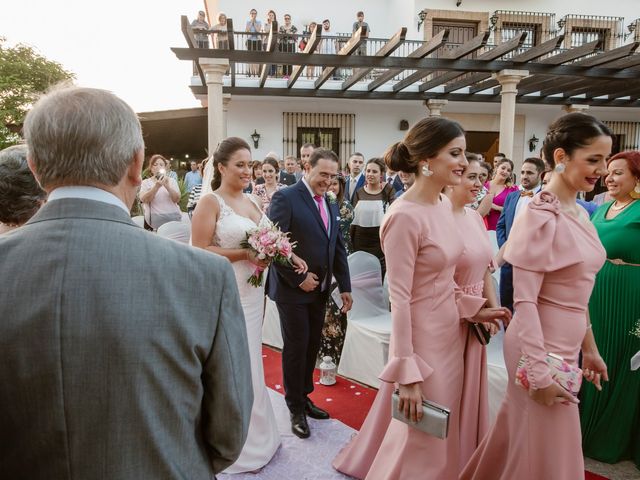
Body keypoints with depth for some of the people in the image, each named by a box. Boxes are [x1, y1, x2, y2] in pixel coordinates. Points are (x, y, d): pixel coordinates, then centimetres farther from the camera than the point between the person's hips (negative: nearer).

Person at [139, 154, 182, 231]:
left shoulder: (172, 181, 13)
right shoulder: (146, 182, 7)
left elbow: (177, 199, -2)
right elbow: (143, 199, -11)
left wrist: (167, 186, -19)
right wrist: (157, 186, -24)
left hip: (173, 219, 2)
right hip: (154, 221, -2)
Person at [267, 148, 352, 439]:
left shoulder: (331, 205, 10)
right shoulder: (285, 198, -13)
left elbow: (338, 248, 13)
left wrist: (344, 286, 8)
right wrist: (299, 279, -17)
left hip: (319, 290, 7)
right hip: (292, 290, -7)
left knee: (312, 347, 15)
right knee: (296, 348, 4)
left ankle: (304, 396, 34)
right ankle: (295, 408, 22)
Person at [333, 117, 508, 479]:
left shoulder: (444, 204, 3)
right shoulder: (406, 216, -23)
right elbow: (399, 298, -22)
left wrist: (472, 309, 6)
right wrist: (408, 372, -21)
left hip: (450, 331, 9)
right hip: (423, 337, -9)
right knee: (422, 438, 11)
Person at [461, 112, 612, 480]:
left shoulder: (579, 213, 7)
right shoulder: (542, 216, -19)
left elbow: (577, 295, 13)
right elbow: (524, 300, -21)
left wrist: (589, 348, 17)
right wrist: (539, 372, -20)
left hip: (566, 345, 8)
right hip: (543, 347, -8)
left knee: (520, 438, 22)